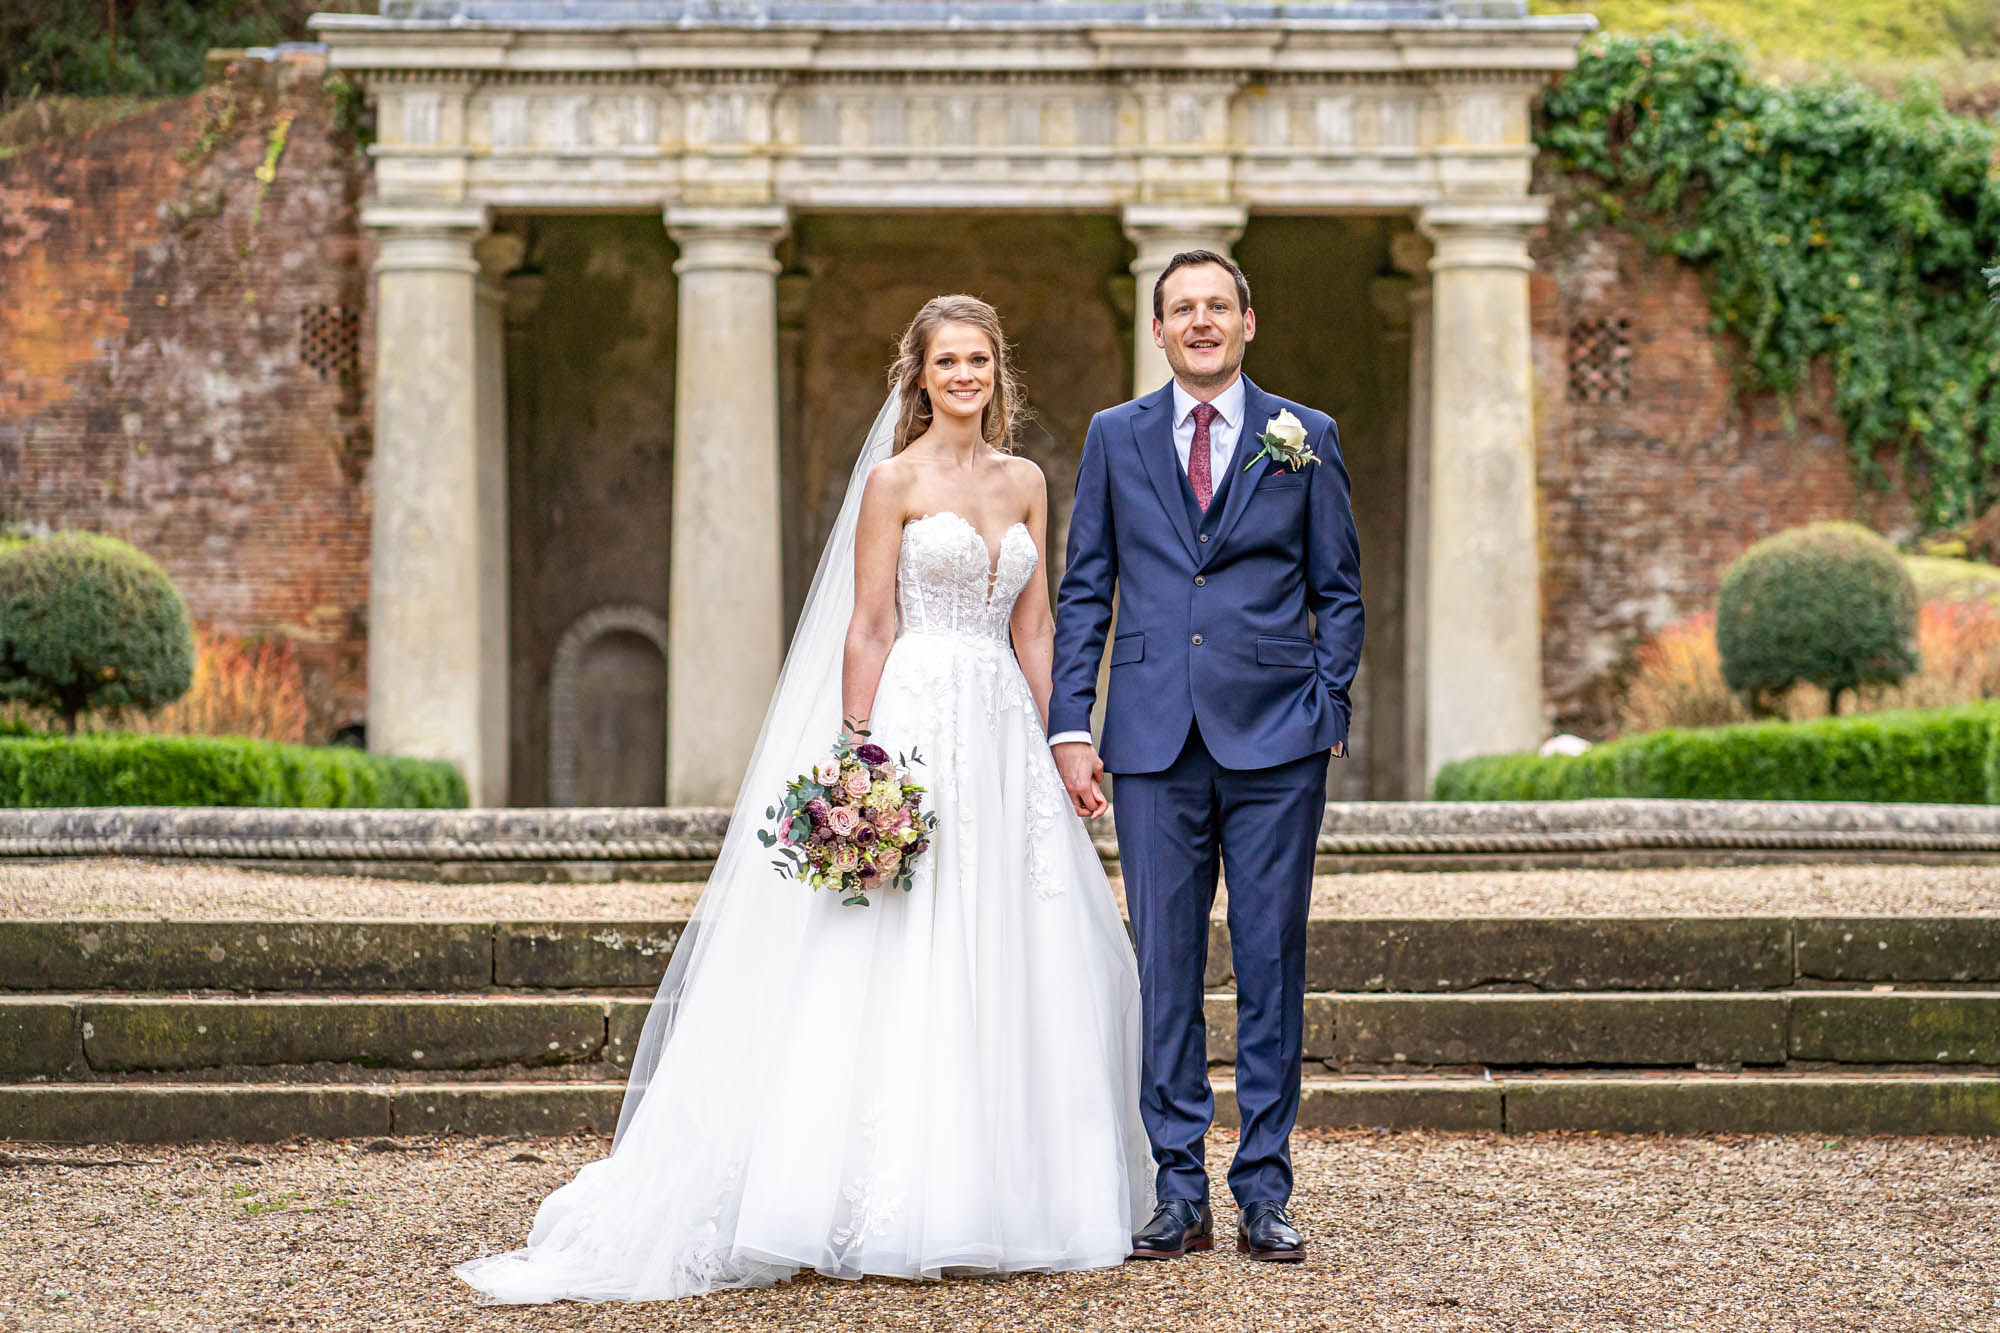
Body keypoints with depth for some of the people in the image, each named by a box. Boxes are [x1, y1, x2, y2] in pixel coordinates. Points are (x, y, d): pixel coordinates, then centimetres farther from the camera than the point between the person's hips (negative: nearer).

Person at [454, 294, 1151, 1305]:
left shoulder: (1025, 484, 14)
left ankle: (1007, 1194, 13)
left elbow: (1034, 629, 15)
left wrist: (1058, 749, 8)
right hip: (916, 731, -6)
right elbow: (869, 630, -5)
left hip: (1006, 737, 6)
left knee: (1009, 971, 5)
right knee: (906, 968, -7)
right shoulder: (894, 480, -1)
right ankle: (899, 1210, -4)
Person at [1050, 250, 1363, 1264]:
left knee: (1271, 969, 2)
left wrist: (1328, 713, -1)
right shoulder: (1115, 438, 10)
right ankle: (1179, 1193, 11)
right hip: (1154, 742, 1)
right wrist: (1070, 727, 1)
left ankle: (1264, 1193, 10)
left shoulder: (1307, 438, 7)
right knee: (1165, 971, 3)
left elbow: (1338, 592, 9)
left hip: (1274, 739, -1)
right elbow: (1083, 592, 9)